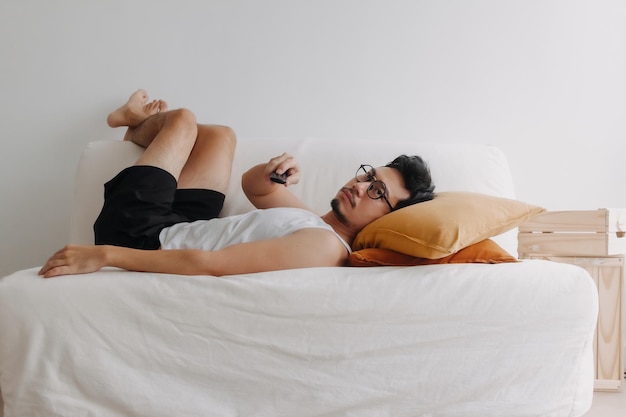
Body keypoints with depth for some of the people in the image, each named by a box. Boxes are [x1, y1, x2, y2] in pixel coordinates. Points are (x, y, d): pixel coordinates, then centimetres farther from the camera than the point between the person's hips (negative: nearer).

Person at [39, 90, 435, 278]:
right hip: (179, 230, 7)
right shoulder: (316, 223, -3)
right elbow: (253, 186, 14)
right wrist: (274, 173, -11)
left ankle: (141, 120, 46)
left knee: (183, 118, 7)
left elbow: (210, 264, -36)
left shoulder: (325, 246, -31)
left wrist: (104, 254, -35)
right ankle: (140, 122, 47)